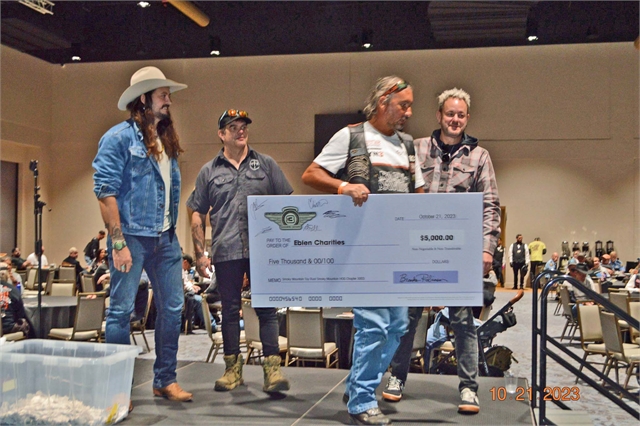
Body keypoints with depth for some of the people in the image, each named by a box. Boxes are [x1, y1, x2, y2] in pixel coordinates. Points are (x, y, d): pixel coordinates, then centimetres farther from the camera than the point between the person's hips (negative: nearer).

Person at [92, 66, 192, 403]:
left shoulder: (167, 142, 14)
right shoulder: (119, 137, -8)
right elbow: (105, 192, -13)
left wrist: (173, 232, 12)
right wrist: (118, 243, -17)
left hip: (166, 237, 7)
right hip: (132, 236, -7)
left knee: (172, 307, 9)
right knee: (121, 310, 0)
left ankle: (165, 380, 22)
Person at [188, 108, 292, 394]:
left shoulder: (266, 165, 9)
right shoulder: (209, 172, 10)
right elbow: (197, 215, 11)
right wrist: (200, 254, 4)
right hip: (226, 252, 1)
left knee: (266, 308, -1)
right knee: (230, 309, 8)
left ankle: (272, 368, 2)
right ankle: (233, 368, 18)